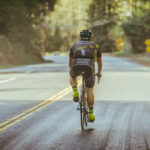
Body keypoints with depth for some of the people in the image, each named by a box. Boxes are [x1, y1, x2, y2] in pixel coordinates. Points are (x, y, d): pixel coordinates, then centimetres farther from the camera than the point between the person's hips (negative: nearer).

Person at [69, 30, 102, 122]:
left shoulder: (75, 45, 31)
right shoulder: (95, 46, 30)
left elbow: (70, 61, 42)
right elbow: (99, 62, 42)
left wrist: (71, 71, 60)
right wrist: (99, 72, 60)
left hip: (76, 65, 0)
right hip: (89, 66, 0)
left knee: (72, 76, 36)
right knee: (89, 91, 13)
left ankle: (75, 92, 11)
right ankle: (91, 114, 12)